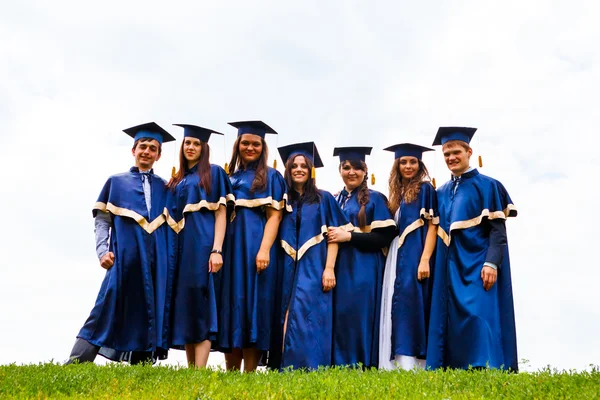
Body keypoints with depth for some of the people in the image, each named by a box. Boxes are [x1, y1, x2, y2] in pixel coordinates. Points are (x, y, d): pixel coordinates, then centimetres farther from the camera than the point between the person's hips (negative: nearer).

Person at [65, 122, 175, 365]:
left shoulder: (164, 187, 21)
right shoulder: (116, 182, 16)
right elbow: (101, 220, 8)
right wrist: (103, 251, -5)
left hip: (157, 259, 3)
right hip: (125, 256, -2)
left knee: (149, 314, 0)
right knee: (107, 312, -11)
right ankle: (75, 365, -12)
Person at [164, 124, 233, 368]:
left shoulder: (214, 173, 5)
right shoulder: (177, 180, 20)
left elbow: (221, 213, -4)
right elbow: (171, 218, 18)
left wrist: (217, 250, -16)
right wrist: (169, 251, 5)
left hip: (202, 245, -6)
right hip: (179, 246, 6)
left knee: (200, 305, -12)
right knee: (184, 307, 3)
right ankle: (191, 371, 8)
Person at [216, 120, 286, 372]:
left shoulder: (271, 177, 5)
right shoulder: (230, 179, 18)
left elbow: (274, 215, -5)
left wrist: (264, 249, -18)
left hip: (256, 247, -5)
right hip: (231, 247, 5)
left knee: (253, 302, -7)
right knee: (231, 303, 3)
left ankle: (250, 372, -5)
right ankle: (231, 371, 8)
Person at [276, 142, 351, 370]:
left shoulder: (323, 199, 7)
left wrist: (329, 268, -10)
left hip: (313, 270, -3)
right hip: (288, 271, 3)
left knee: (307, 320, -13)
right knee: (289, 320, -1)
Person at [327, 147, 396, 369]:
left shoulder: (375, 199, 2)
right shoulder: (333, 200, 16)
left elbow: (385, 236, -8)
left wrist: (349, 236, -15)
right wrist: (331, 236, 1)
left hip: (364, 271, -4)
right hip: (338, 269, 5)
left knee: (360, 319, -6)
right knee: (339, 319, 2)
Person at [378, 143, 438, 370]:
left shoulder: (425, 189, 1)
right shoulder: (397, 194, 20)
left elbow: (432, 226, -8)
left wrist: (425, 260, -19)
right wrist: (391, 257, 7)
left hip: (416, 255, -7)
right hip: (397, 255, 7)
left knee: (411, 303, -14)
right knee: (397, 305, 3)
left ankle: (412, 363, -14)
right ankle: (397, 363, 4)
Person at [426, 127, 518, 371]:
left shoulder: (488, 186, 1)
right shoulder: (441, 193, 16)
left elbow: (498, 229, -8)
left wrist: (491, 263, -20)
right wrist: (436, 266, 8)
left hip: (478, 264, -5)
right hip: (450, 267, 6)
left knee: (478, 317, -15)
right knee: (453, 320, 2)